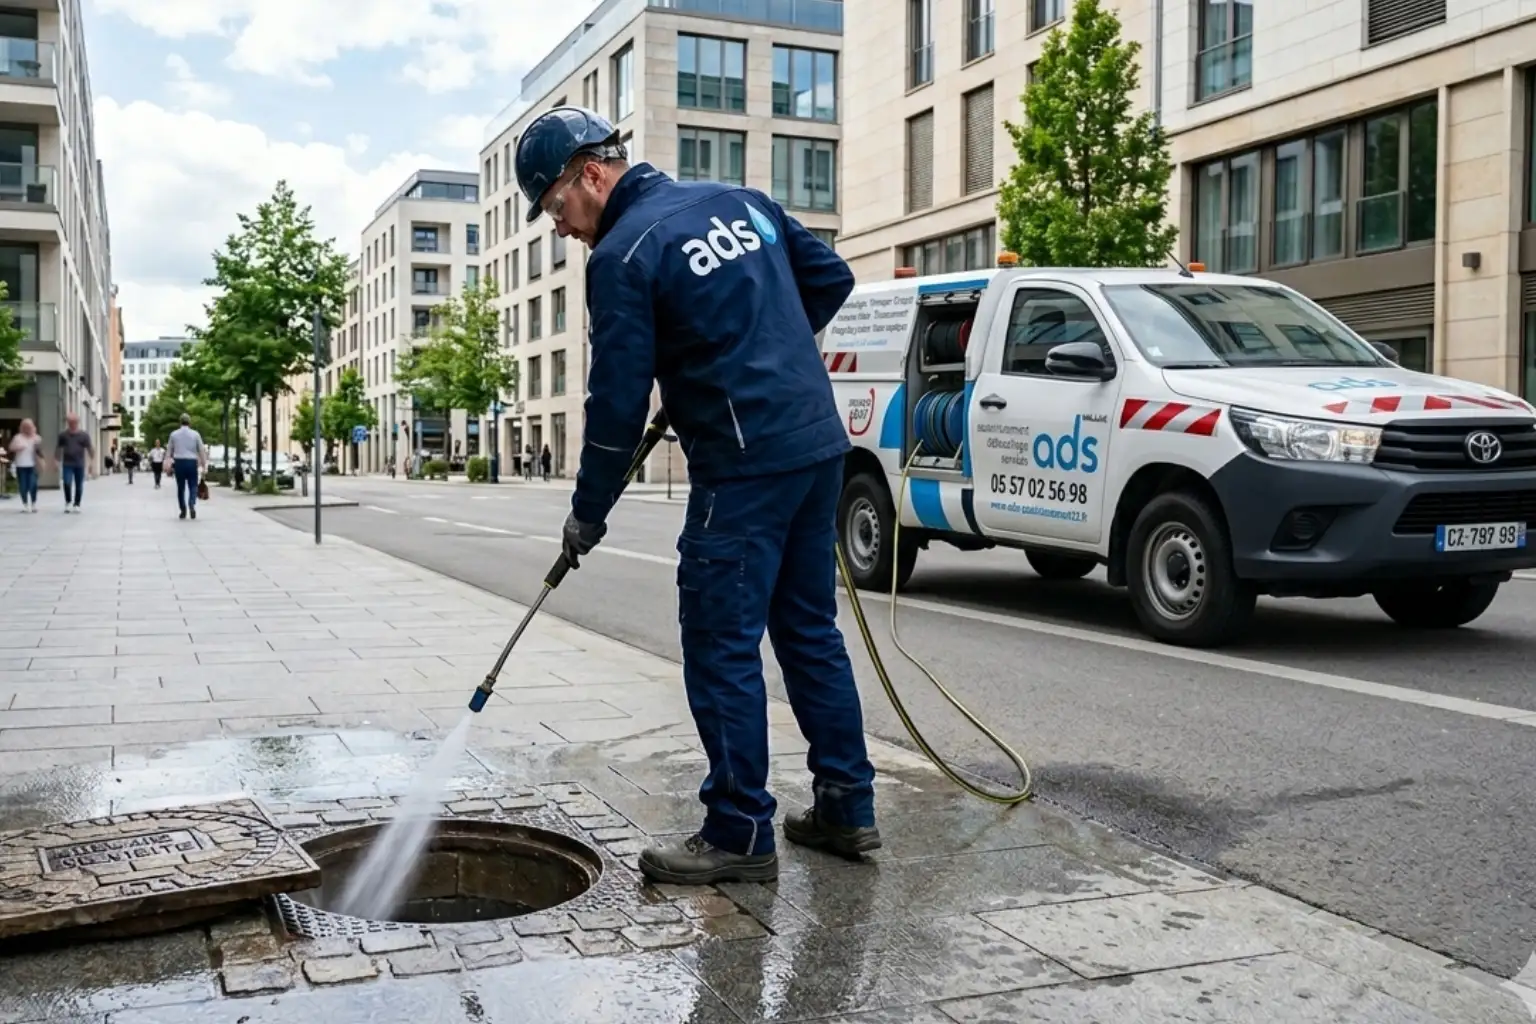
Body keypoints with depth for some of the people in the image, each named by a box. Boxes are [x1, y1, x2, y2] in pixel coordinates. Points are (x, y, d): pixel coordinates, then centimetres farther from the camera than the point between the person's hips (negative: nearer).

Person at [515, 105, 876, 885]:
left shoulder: (623, 253, -8)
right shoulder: (740, 200, 13)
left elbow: (618, 401, -8)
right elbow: (832, 278, 17)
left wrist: (587, 515, 3)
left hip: (743, 469, -8)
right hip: (819, 445, 8)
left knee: (721, 647, 0)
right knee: (810, 628, 15)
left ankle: (739, 835, 7)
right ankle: (845, 807, 22)